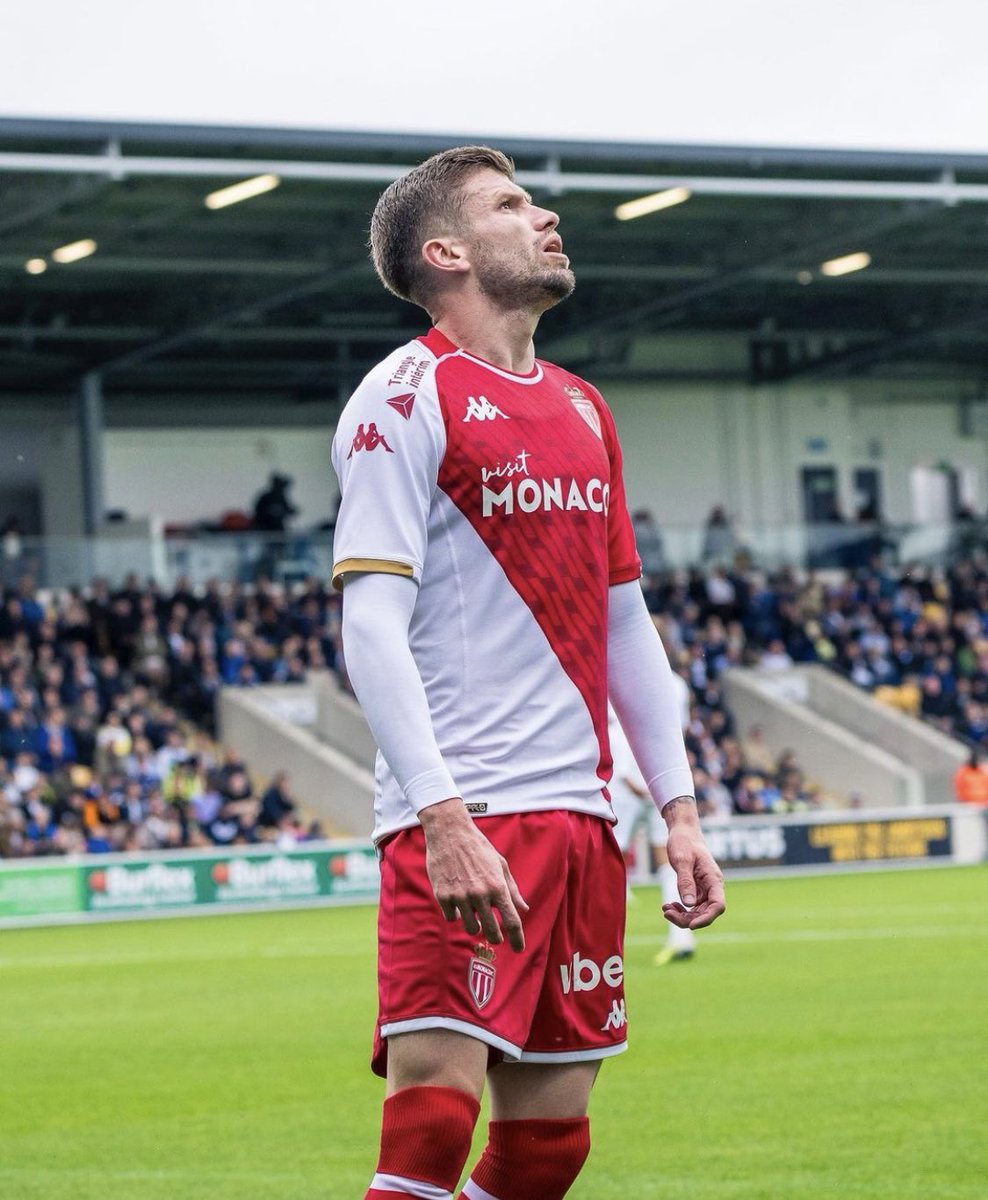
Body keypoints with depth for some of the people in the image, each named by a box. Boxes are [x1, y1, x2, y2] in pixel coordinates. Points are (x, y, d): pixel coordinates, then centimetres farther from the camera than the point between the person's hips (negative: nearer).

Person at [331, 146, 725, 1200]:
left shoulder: (582, 410, 18)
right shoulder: (406, 397, -5)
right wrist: (441, 818, -23)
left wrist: (677, 807, 15)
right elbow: (371, 626, -13)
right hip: (459, 822, -7)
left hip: (579, 816, 8)